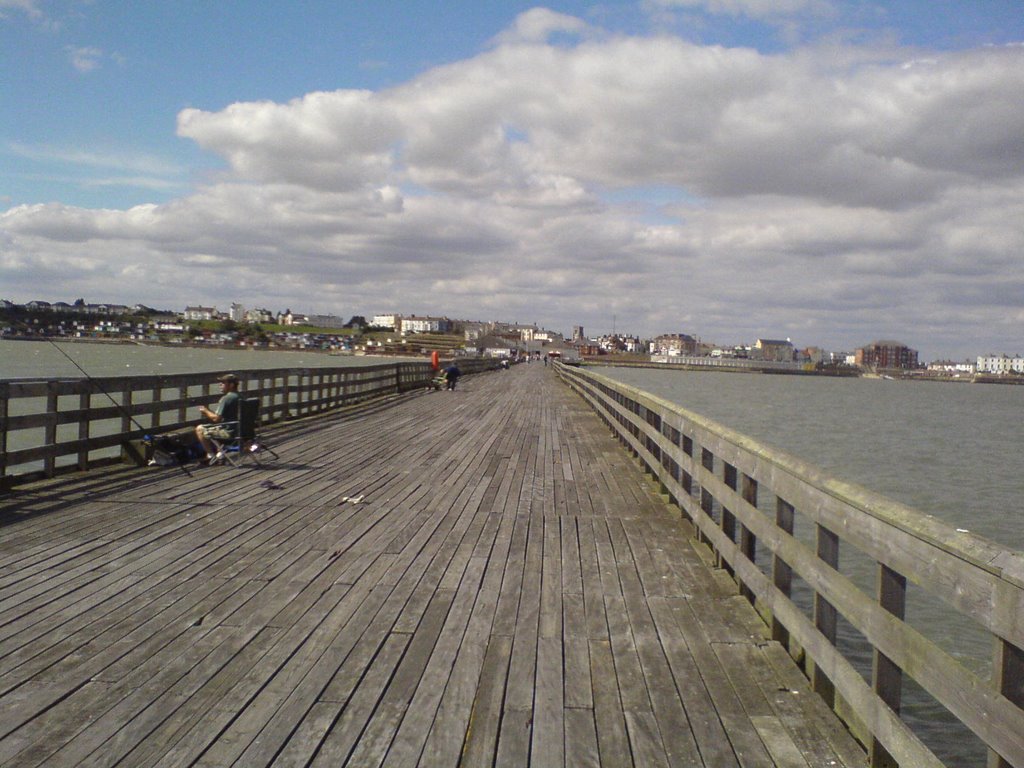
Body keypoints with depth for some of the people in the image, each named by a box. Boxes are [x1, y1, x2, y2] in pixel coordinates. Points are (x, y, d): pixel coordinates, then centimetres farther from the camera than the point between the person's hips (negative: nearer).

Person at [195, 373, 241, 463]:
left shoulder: (226, 398, -18)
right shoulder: (239, 397, 10)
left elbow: (216, 418, -18)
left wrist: (206, 411, 1)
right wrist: (209, 412, 17)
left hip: (229, 432, -9)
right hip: (239, 430, 9)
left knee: (200, 429, 1)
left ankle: (211, 455, 6)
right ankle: (217, 452, 26)